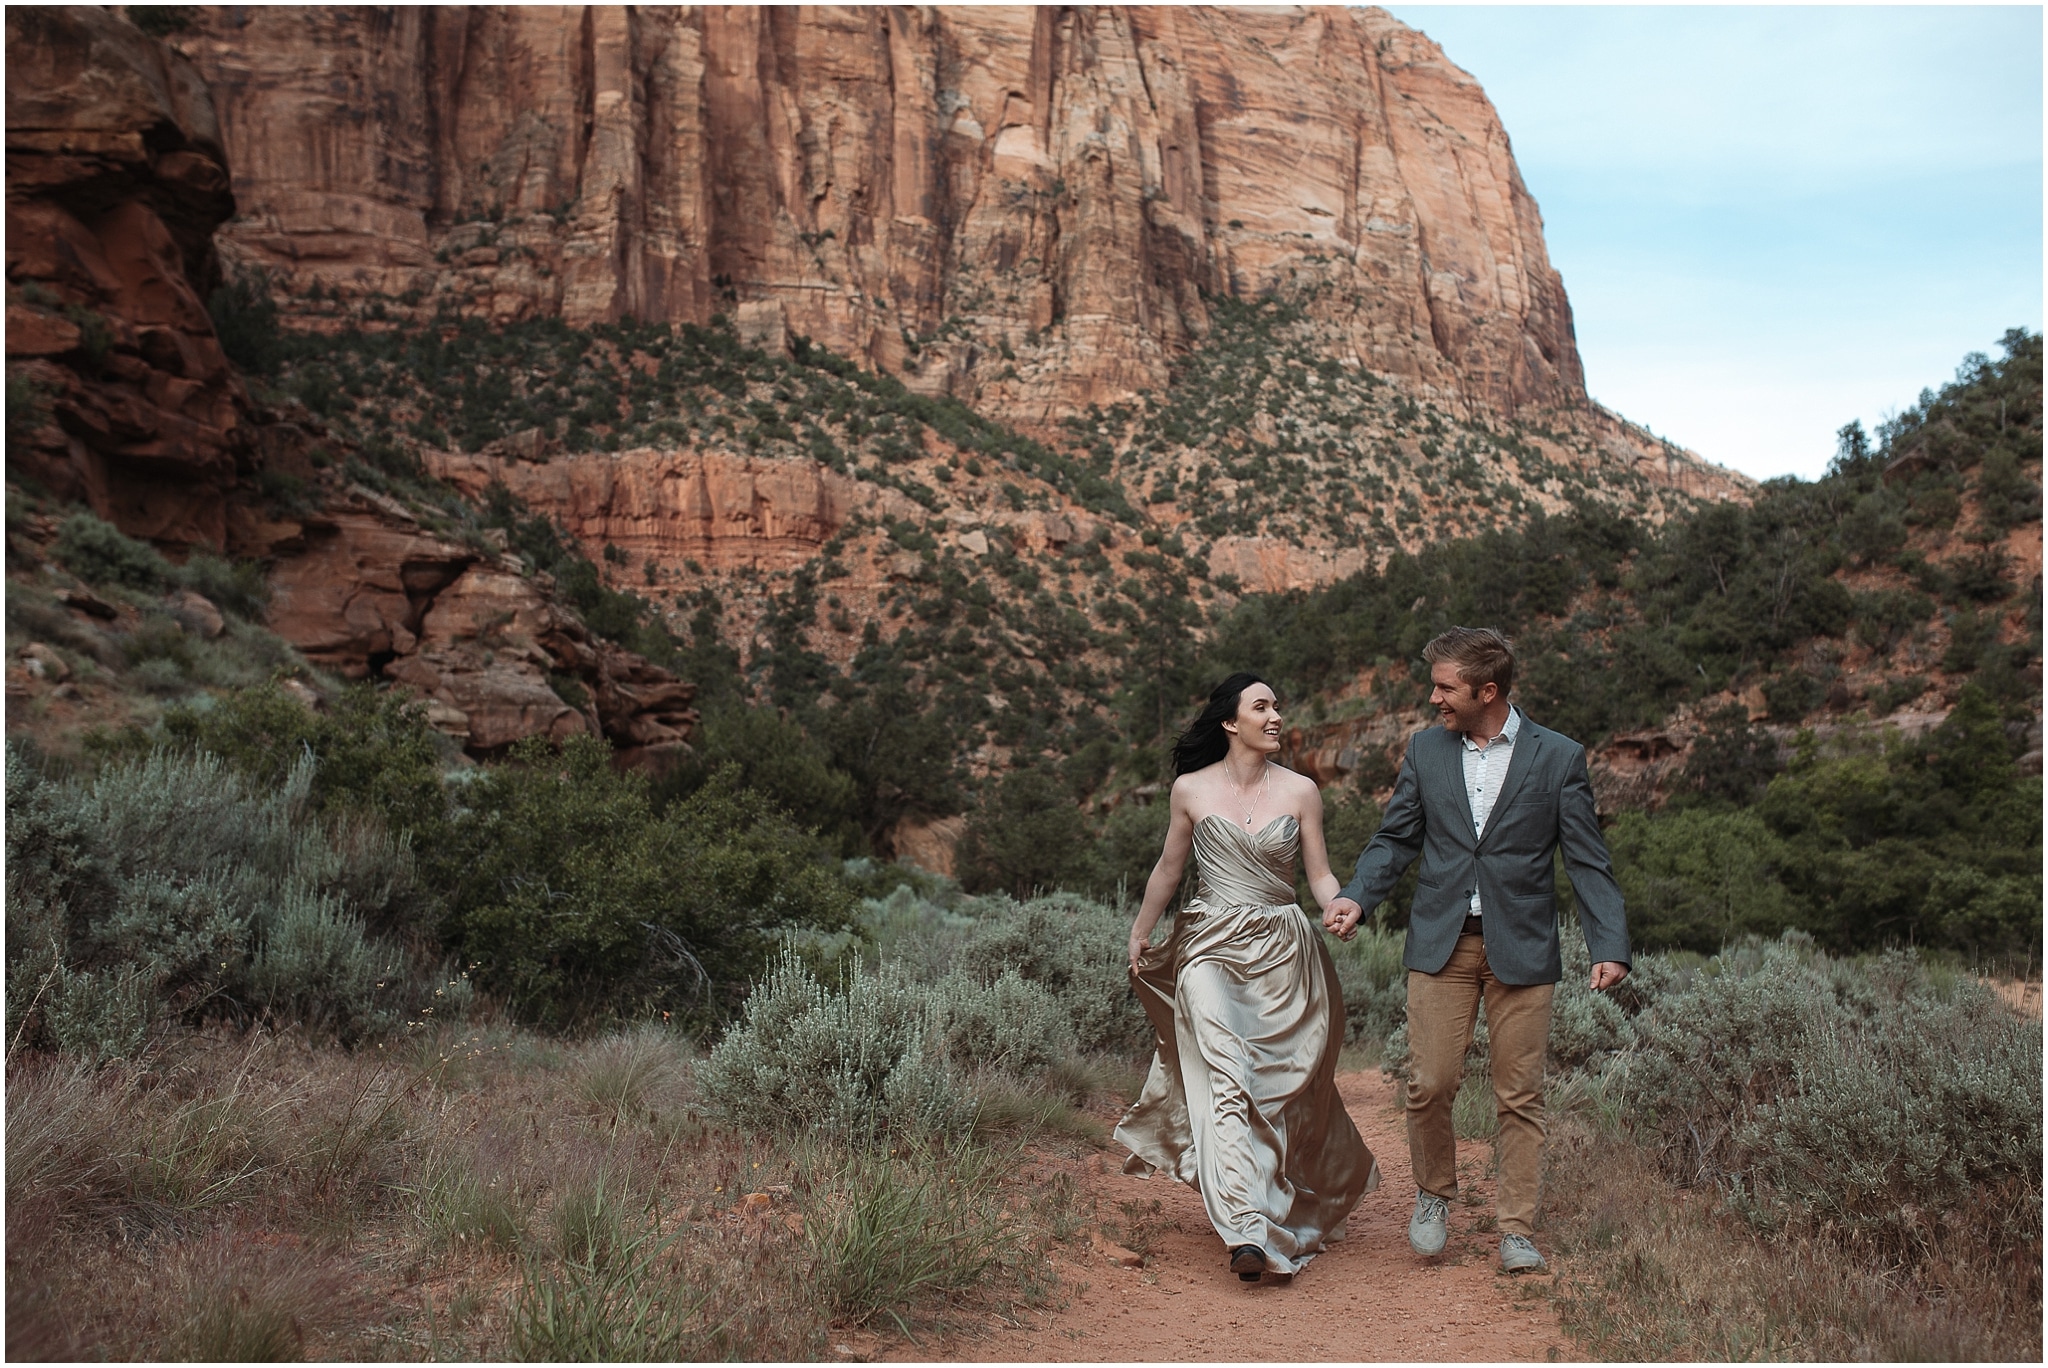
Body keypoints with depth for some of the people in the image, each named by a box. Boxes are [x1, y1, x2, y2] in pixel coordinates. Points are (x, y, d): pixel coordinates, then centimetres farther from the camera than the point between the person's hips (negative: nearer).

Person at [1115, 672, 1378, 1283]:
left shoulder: (1300, 791, 3)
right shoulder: (1191, 789, 1)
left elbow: (1320, 875, 5)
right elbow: (1169, 867, 14)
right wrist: (1140, 932, 22)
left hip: (1283, 954, 1)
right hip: (1211, 950, -1)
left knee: (1283, 1085, 8)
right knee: (1224, 1081, -16)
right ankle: (1247, 1229, -19)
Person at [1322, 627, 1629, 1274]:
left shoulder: (1558, 758, -1)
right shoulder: (1425, 749, 7)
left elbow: (1587, 861, -1)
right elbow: (1396, 839, 11)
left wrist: (1610, 946, -12)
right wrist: (1355, 895, -6)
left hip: (1521, 948, -1)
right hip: (1441, 943, 2)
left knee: (1520, 1096, 3)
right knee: (1430, 1083, -3)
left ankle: (1517, 1230, 16)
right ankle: (1433, 1195, 23)